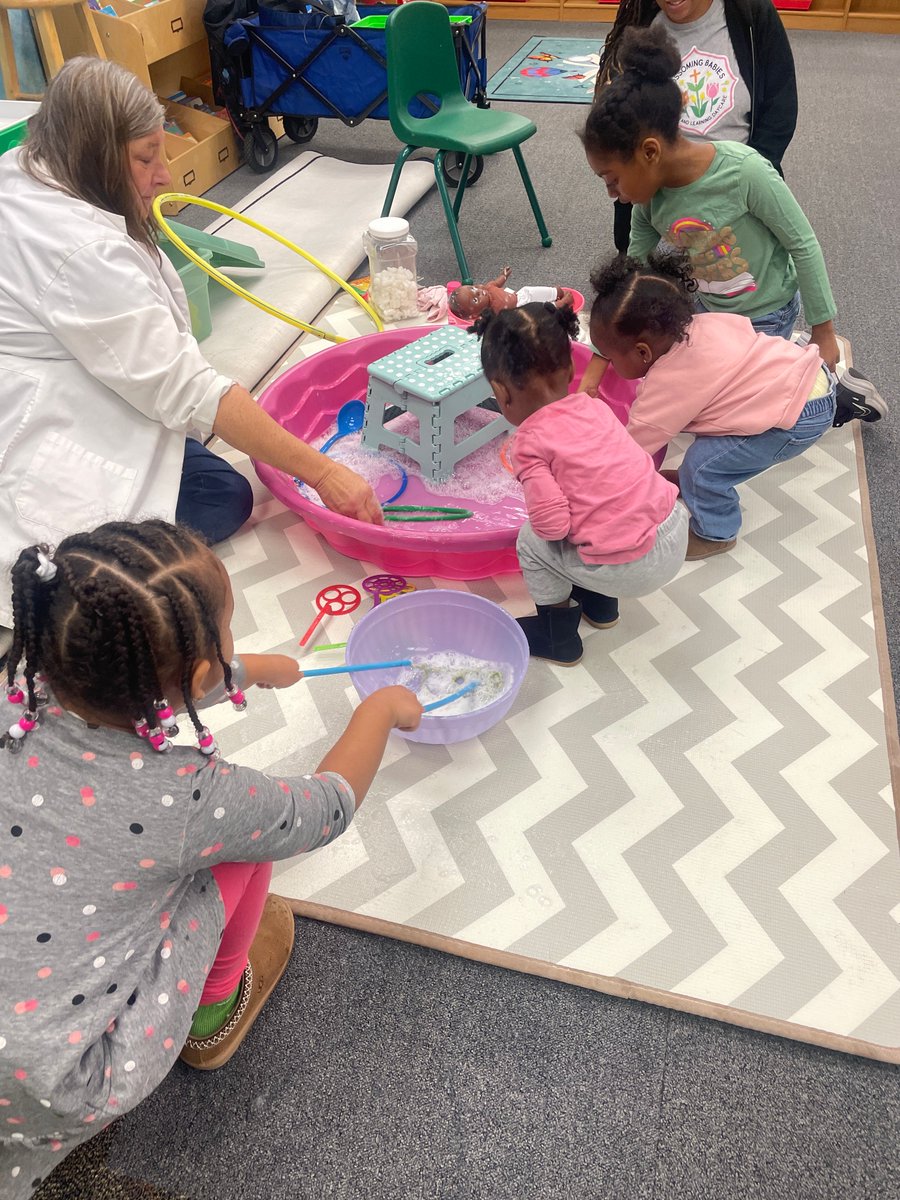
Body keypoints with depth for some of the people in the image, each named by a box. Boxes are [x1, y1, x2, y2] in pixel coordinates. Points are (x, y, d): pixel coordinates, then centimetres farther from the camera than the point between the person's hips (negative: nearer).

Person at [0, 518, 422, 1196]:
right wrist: (380, 710, 8)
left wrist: (254, 669, 27)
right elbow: (328, 808, -9)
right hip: (58, 1100, -5)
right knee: (245, 841, -1)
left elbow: (141, 688, 9)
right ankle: (214, 1012, 22)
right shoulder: (186, 799, -28)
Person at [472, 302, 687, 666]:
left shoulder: (529, 442, -11)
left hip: (629, 570, -7)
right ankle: (600, 605, 45)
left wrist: (539, 519, 5)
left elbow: (552, 524, -18)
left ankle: (559, 639, 28)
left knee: (532, 543, 13)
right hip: (676, 531, 7)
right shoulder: (594, 406, 7)